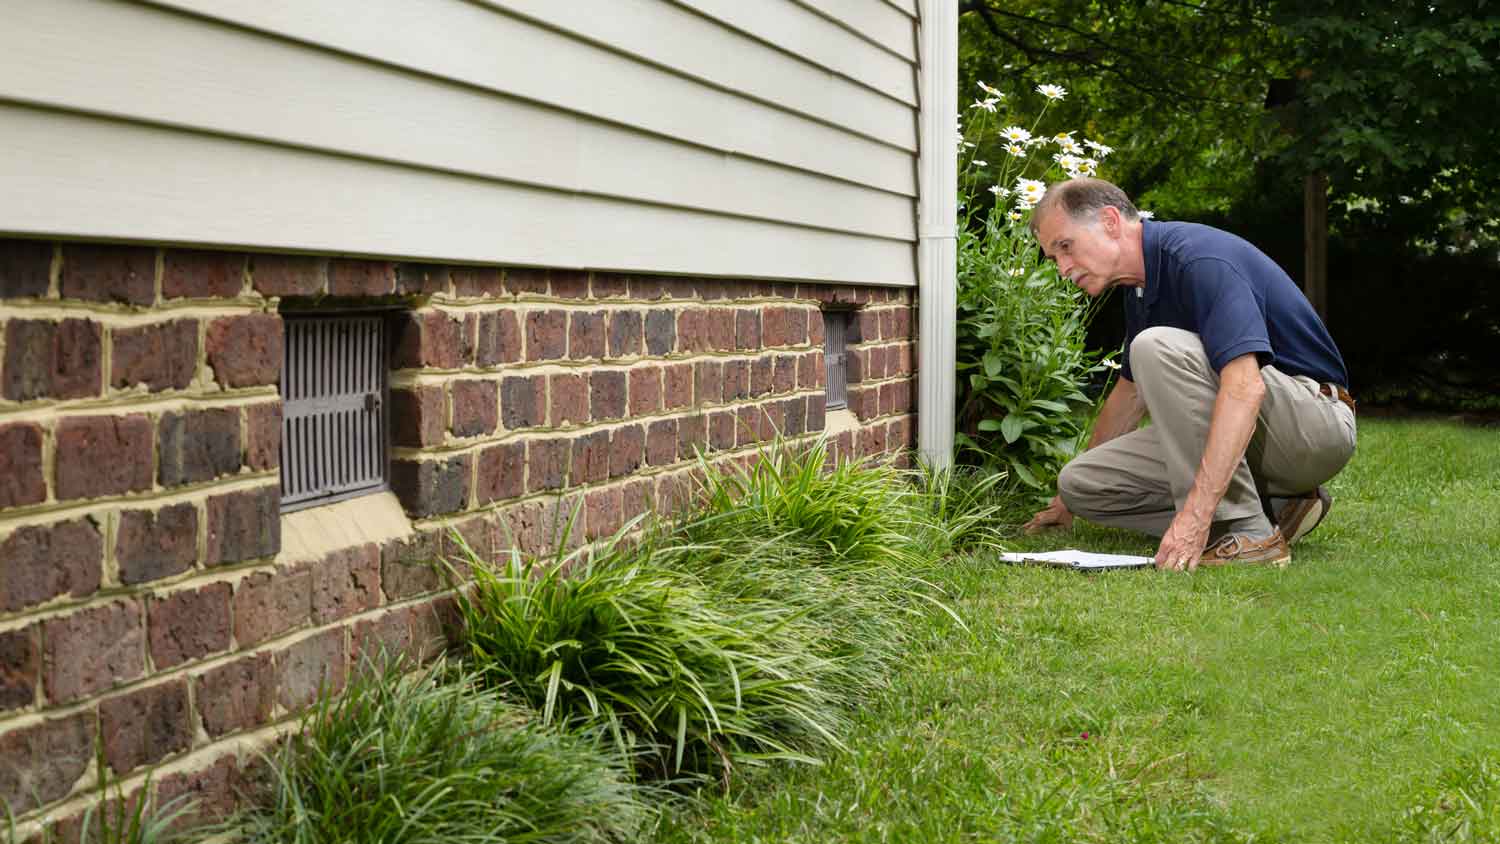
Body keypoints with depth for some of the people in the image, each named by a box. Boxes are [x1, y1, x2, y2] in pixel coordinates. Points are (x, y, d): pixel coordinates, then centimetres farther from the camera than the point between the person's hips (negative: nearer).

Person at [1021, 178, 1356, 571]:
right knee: (1080, 482, -3)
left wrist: (1195, 515, -43)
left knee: (1157, 347, -29)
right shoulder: (1141, 290, 8)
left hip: (1316, 424, -9)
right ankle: (1275, 504, 1)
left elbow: (1245, 388, -36)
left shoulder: (1198, 257, -22)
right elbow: (1130, 394, 24)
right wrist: (1069, 500, 29)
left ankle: (1248, 531, -24)